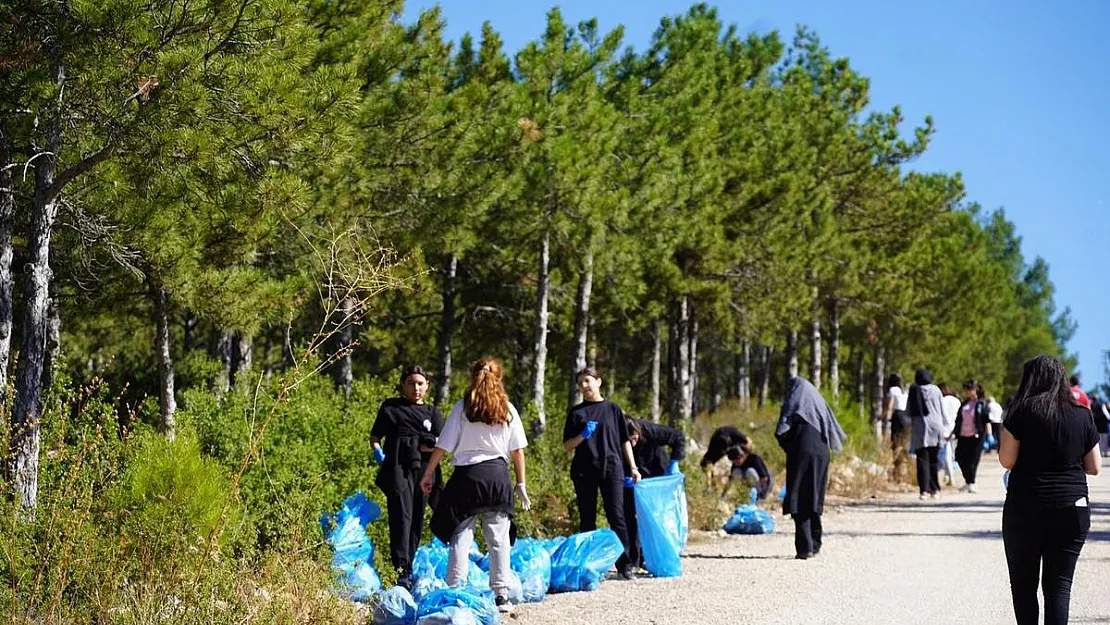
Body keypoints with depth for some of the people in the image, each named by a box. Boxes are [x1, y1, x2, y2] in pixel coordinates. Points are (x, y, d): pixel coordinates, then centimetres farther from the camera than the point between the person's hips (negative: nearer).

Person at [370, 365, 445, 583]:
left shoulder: (433, 413, 19)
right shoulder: (390, 407, 16)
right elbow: (375, 436, 15)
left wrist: (419, 447, -9)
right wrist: (377, 450, -6)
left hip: (423, 469, 3)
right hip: (397, 467, -3)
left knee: (417, 520, 3)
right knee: (401, 516, -16)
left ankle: (408, 570, 12)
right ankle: (400, 572, -24)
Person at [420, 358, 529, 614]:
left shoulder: (462, 408, 1)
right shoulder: (508, 410, 6)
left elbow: (443, 446, 0)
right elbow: (518, 450, 6)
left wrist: (428, 474, 9)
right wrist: (521, 483, 13)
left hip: (466, 476, -1)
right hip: (498, 476, 1)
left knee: (461, 537, 2)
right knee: (499, 539, 5)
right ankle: (501, 595, 4)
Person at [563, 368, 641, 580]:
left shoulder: (613, 409, 10)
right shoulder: (576, 412, 9)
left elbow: (625, 441, 13)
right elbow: (567, 445, 7)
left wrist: (633, 468, 7)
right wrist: (582, 436, -12)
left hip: (611, 468, -1)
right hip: (584, 471, 1)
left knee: (617, 516, -4)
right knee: (587, 519, 4)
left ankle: (624, 565, -4)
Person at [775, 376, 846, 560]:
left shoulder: (794, 404, 1)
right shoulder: (820, 403, 15)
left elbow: (782, 432, -8)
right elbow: (835, 433, 11)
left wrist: (788, 448, 7)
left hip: (801, 455, -5)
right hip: (821, 455, 5)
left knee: (799, 502, -6)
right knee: (814, 499, 16)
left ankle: (805, 547, -16)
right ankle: (815, 544, 19)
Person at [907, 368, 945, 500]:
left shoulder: (913, 391, 2)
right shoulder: (935, 390, 2)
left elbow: (908, 410, 4)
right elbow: (942, 409, 5)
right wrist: (942, 426, 14)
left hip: (919, 428, -1)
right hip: (935, 426, 1)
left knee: (922, 459, 0)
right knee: (933, 459, 10)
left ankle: (924, 489, -10)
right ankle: (935, 489, 12)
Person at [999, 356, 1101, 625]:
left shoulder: (1022, 411, -5)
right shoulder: (1082, 416, 3)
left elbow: (1006, 460, -7)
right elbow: (1094, 467, 7)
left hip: (1025, 509, -2)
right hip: (1073, 508, 2)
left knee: (1023, 582, 11)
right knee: (1059, 584, 3)